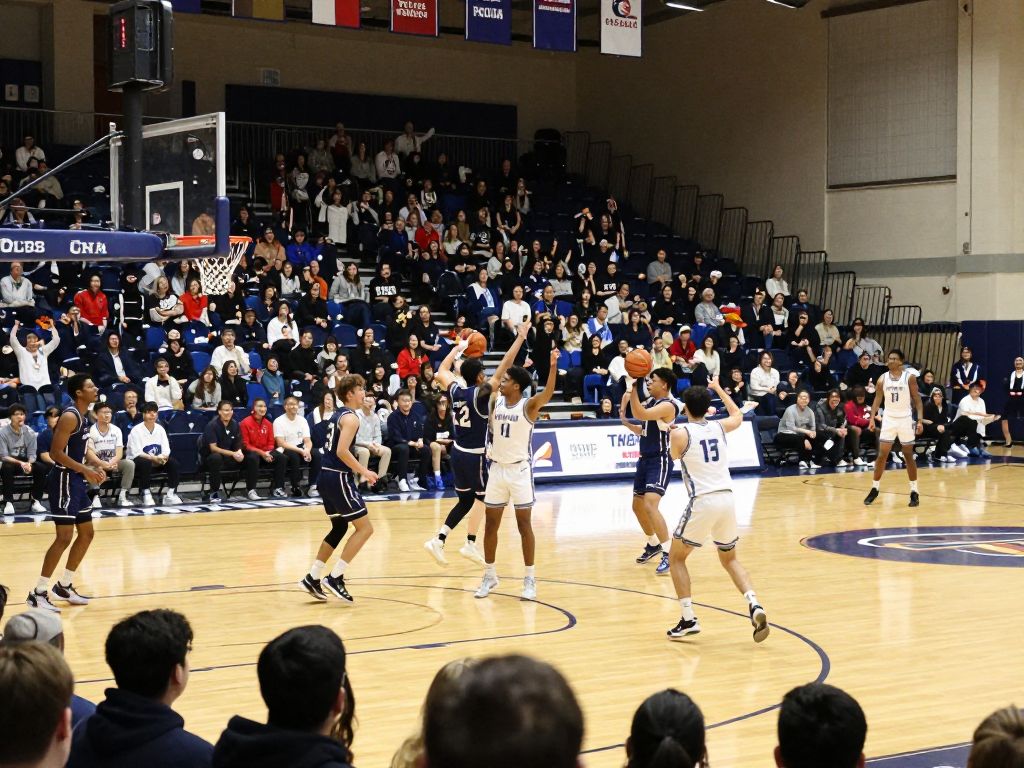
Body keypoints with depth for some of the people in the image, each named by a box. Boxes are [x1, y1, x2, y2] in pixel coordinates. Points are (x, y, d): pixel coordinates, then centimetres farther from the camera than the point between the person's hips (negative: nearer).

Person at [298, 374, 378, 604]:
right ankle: (335, 578, -7)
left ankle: (312, 578, 20)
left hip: (327, 476, 10)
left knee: (340, 527, 21)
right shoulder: (350, 417, -12)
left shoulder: (338, 415, 17)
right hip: (338, 479, -10)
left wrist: (357, 469, 21)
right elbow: (342, 451, -23)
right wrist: (363, 472, -17)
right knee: (365, 527, -4)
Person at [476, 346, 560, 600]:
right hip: (497, 468, 5)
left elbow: (547, 394, -29)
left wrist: (553, 366, -45)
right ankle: (490, 575, 20)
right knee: (491, 523, 8)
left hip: (520, 469, -5)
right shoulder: (496, 402, 4)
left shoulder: (529, 406, -12)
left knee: (524, 524, -1)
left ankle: (530, 579, 6)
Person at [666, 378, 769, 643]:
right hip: (727, 499, 5)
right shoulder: (719, 427, 10)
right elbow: (738, 415, 34)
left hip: (702, 502, -5)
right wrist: (718, 388, 45)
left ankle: (688, 620, 6)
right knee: (730, 559, 22)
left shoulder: (680, 433, -5)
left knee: (676, 557, 14)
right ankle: (754, 605, -1)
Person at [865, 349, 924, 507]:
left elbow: (917, 400, -5)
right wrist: (872, 418, -6)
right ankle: (874, 489, 10)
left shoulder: (910, 378, -7)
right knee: (882, 455, 0)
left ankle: (914, 491, 12)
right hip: (889, 419, 2)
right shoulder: (883, 378, 1)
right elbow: (878, 400, 5)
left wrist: (920, 420, -14)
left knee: (908, 455, 4)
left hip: (905, 419, -2)